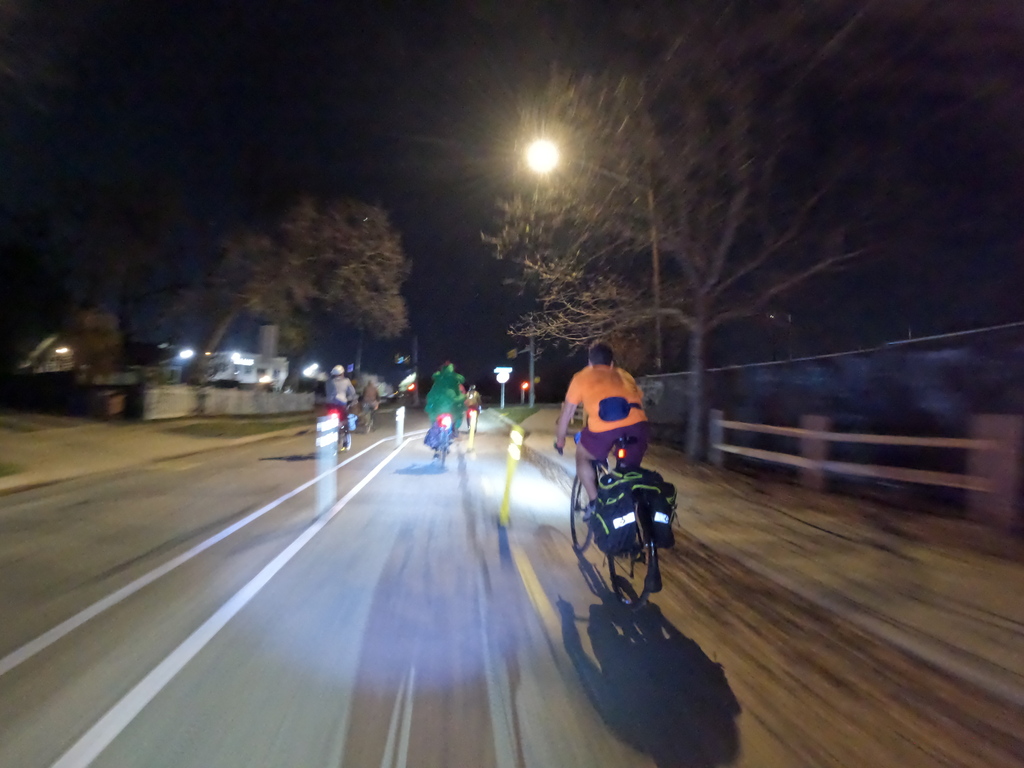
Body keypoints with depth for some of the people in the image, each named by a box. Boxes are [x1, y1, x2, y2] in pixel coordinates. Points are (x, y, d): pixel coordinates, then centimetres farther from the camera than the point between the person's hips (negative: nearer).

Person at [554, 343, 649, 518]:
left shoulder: (581, 377, 26)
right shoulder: (624, 375, 33)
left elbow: (566, 415, 29)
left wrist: (560, 440, 45)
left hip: (604, 427, -3)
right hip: (637, 424, 3)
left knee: (582, 456, 27)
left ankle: (595, 503, 22)